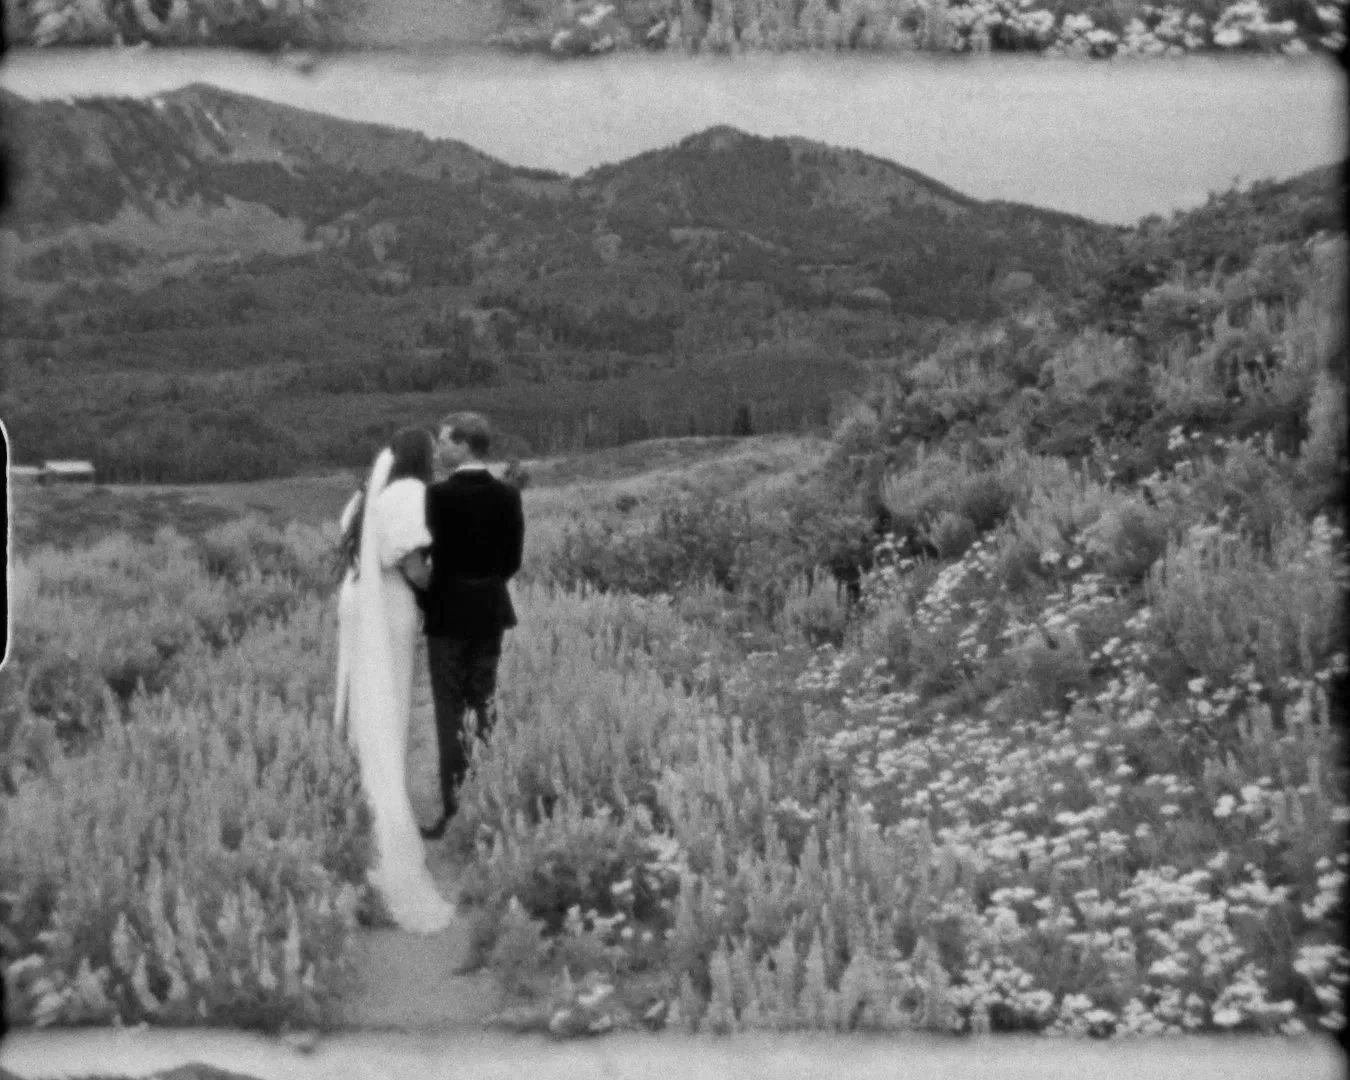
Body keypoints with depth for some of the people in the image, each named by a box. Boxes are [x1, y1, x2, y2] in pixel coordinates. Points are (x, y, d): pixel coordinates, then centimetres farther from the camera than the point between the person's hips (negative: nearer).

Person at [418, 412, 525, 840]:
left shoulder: (439, 495, -14)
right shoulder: (507, 495, 0)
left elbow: (426, 557, -13)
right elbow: (512, 560, 2)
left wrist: (425, 597, 3)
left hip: (448, 613, -5)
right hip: (490, 611, 5)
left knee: (451, 713, 2)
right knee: (483, 705, 15)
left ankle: (454, 812, 2)